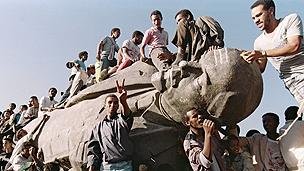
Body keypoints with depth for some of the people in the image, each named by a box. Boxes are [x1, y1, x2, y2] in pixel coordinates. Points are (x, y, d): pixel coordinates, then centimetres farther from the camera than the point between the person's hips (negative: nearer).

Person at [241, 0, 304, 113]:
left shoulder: (291, 19, 3)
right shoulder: (259, 42, 15)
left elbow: (294, 46, -13)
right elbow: (260, 68, 19)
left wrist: (262, 53, -17)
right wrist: (250, 59, -3)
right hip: (294, 82, 2)